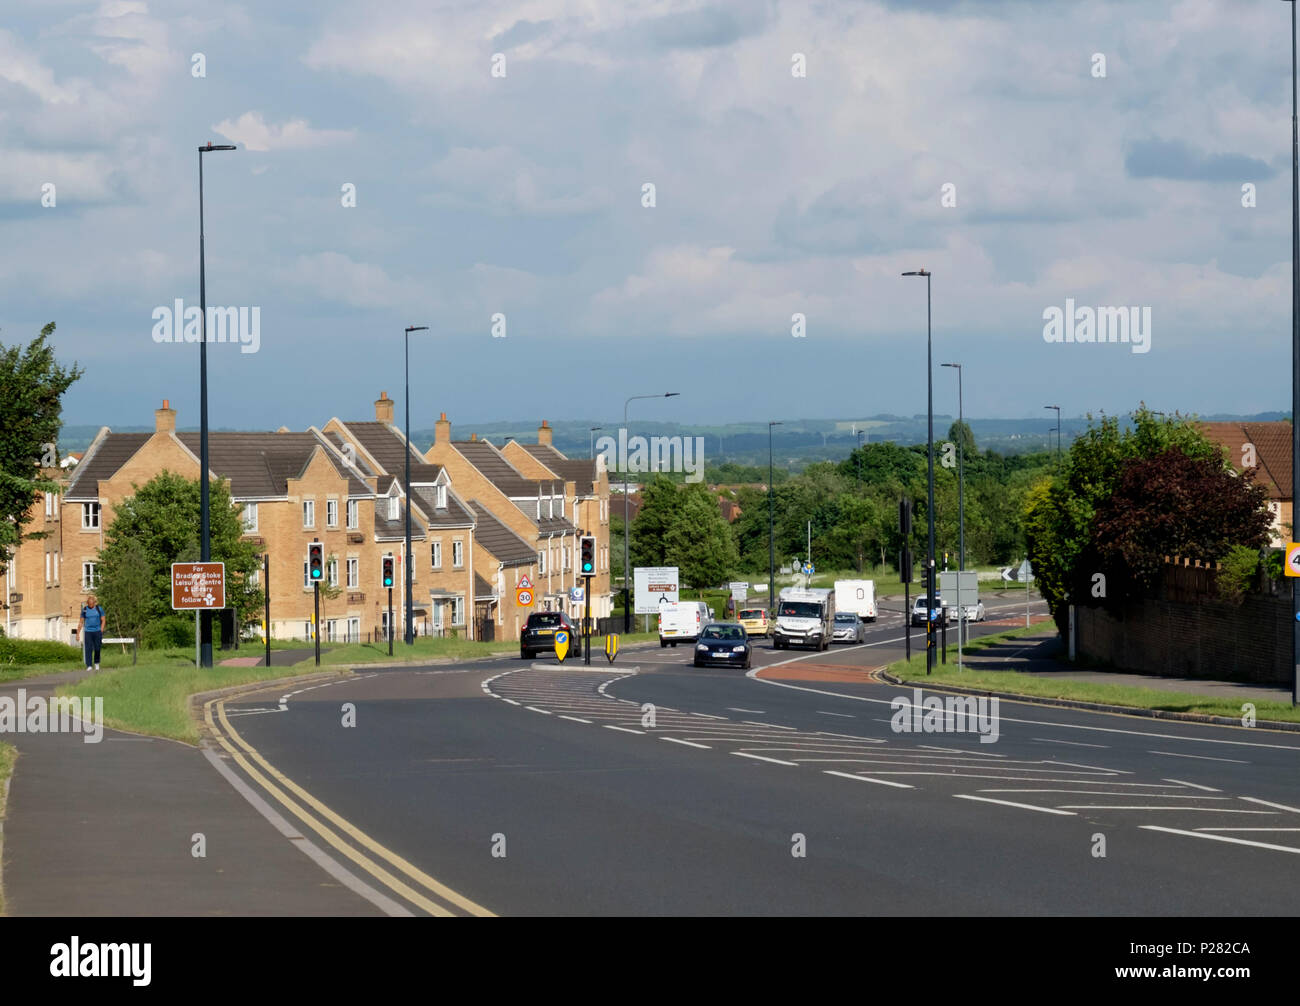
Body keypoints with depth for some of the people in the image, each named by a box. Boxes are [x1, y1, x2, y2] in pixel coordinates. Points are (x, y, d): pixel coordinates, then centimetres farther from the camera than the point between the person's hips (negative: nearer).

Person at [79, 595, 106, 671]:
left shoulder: (99, 609, 3)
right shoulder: (84, 610, 5)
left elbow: (103, 620, 6)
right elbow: (81, 622, 9)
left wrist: (101, 631, -4)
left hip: (97, 631, 0)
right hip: (88, 632, 0)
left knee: (97, 649, -1)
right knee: (88, 649, -8)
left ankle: (97, 663, 22)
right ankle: (89, 666, -10)